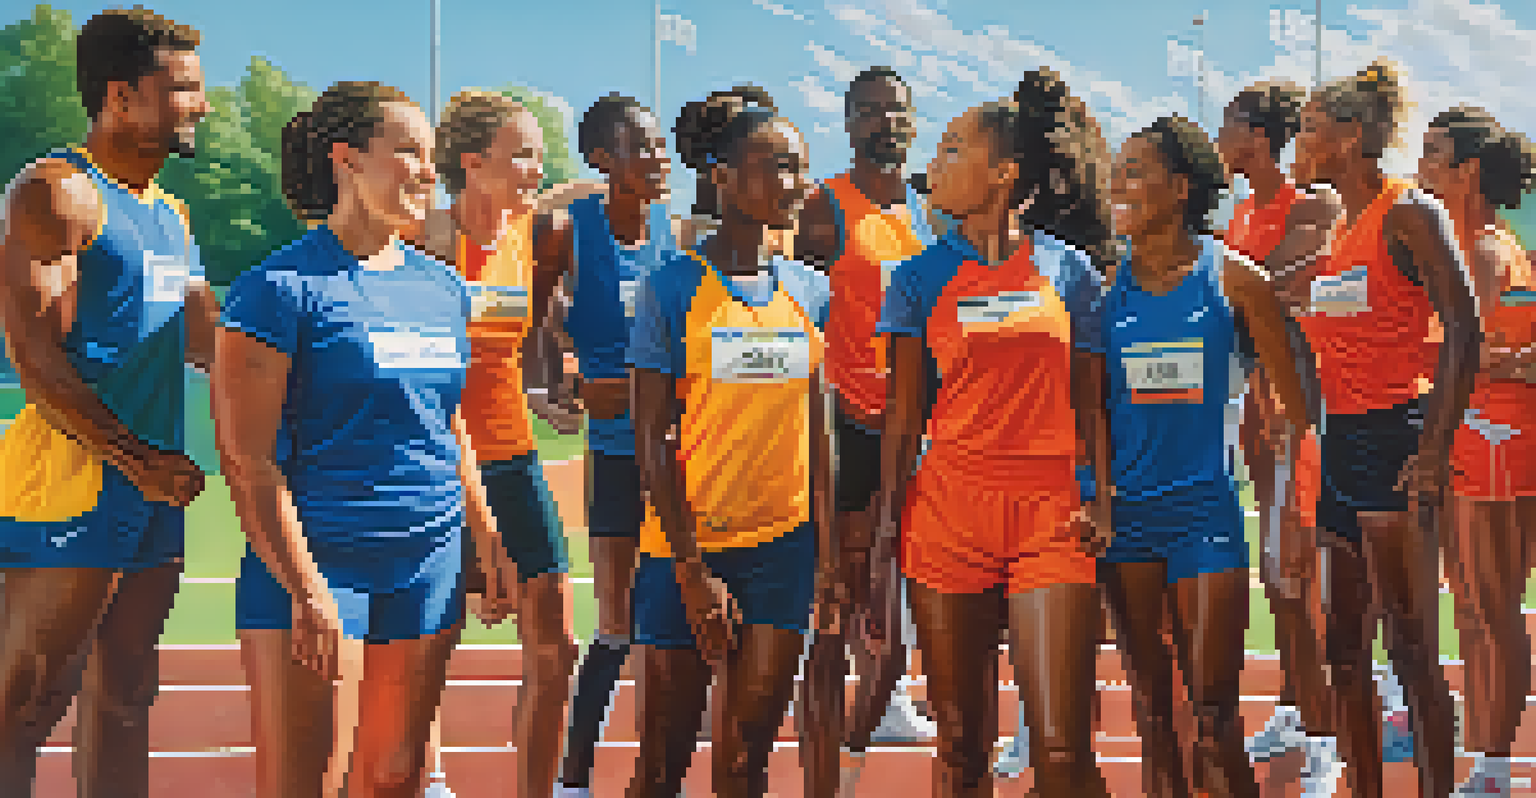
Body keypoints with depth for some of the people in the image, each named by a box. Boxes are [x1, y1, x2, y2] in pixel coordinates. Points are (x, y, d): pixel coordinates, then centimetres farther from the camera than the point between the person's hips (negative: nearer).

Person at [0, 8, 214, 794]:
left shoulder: (169, 214, 19)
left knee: (123, 696, 13)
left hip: (154, 487, 9)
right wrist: (139, 460, -19)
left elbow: (204, 339, 26)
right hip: (74, 481, -9)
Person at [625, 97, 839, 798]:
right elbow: (653, 441, -8)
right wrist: (693, 572, -11)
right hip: (685, 546, -3)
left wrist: (828, 555, 8)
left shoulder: (809, 291, 8)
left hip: (783, 544, 4)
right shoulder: (671, 288, -7)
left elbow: (817, 432, 13)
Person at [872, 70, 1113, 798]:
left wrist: (1099, 499, -4)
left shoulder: (1069, 271, 7)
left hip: (1050, 518, -1)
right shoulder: (921, 278, 6)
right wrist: (885, 539, 1)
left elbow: (1090, 405, 11)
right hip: (948, 514, 1)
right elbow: (903, 416, 6)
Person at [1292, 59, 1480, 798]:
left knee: (1410, 645, -7)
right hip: (1339, 440, 9)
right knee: (1344, 645, 10)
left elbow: (1461, 328, -16)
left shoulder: (1408, 213, -8)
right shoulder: (1335, 226, 16)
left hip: (1393, 433, -8)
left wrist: (1436, 447, -22)